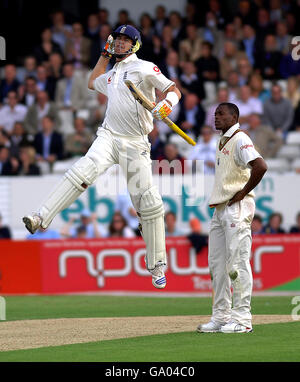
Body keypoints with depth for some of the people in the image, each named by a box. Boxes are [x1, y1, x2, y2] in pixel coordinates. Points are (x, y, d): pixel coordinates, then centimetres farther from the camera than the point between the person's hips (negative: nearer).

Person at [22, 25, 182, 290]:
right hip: (109, 137, 4)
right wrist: (105, 55, 31)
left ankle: (157, 266, 4)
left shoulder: (144, 68, 1)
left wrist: (166, 104, -26)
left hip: (135, 144, -4)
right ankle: (42, 219, -38)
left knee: (148, 203, -4)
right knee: (83, 172, -25)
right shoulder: (113, 74, 21)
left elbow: (173, 90, -5)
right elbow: (93, 83, 41)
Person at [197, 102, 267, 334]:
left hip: (237, 208, -10)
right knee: (217, 263, 9)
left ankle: (242, 319, -8)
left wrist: (243, 193, -18)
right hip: (220, 209, 10)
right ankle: (221, 317, 14)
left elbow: (260, 166, -25)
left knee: (238, 263, -9)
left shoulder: (240, 139, -11)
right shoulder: (222, 142, 19)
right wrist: (218, 201, 15)